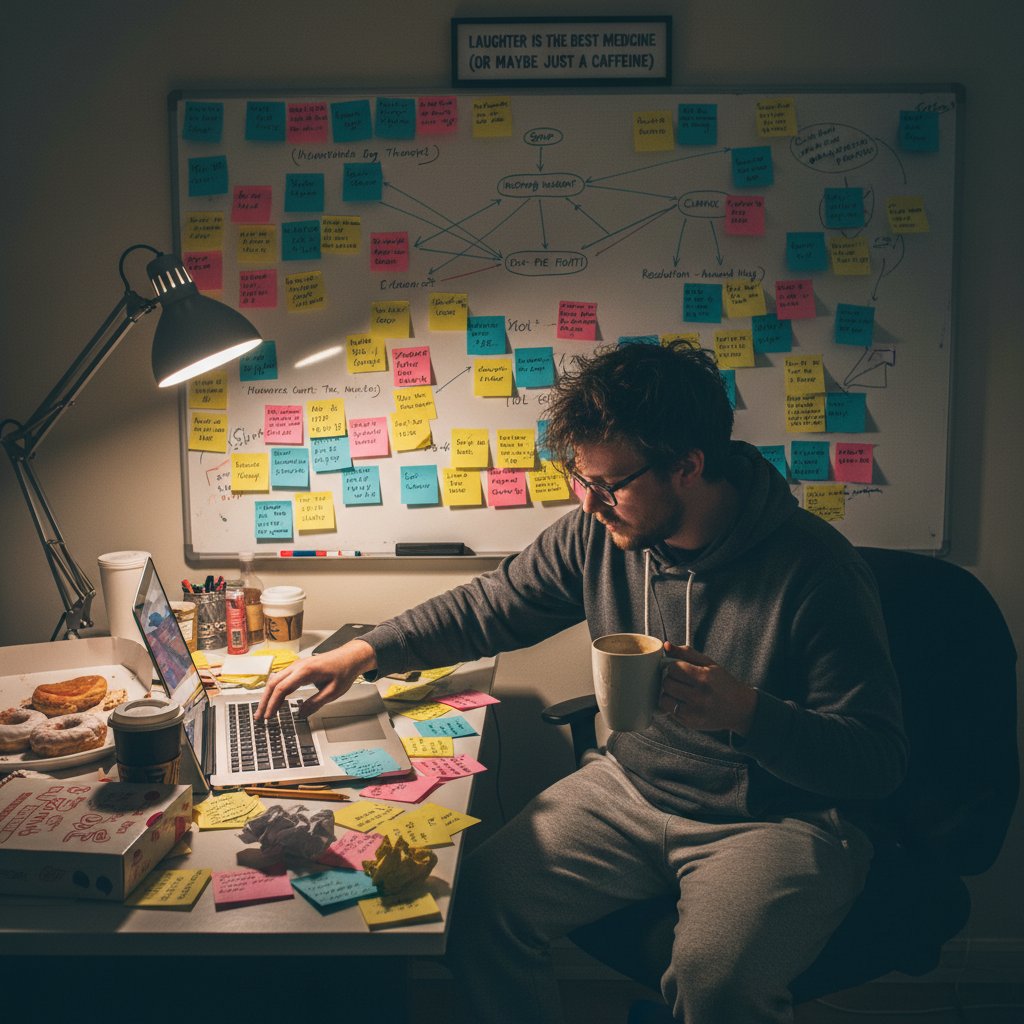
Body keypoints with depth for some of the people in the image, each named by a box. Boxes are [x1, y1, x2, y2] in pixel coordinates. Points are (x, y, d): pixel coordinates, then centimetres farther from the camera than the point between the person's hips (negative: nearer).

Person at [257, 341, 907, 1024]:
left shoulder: (815, 570, -20)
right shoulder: (600, 534, -4)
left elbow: (879, 761, -17)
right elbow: (488, 608, 11)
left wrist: (745, 712, -33)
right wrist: (362, 653, 3)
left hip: (779, 817, -4)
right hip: (631, 788, 5)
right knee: (480, 900, -11)